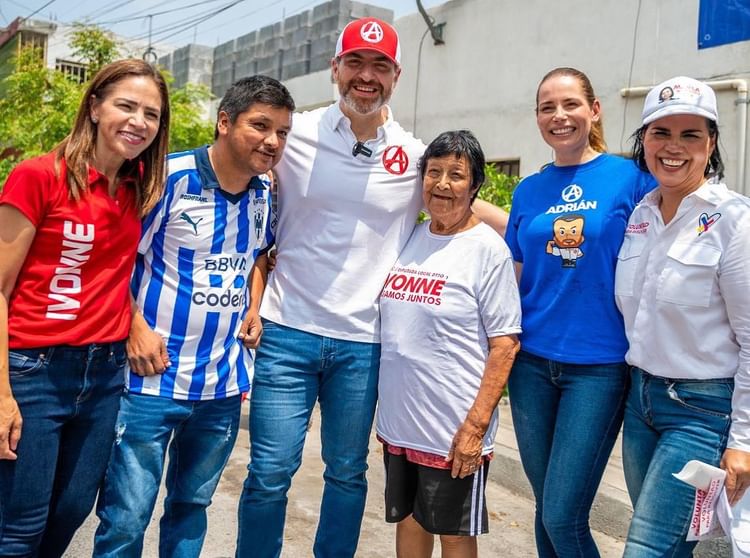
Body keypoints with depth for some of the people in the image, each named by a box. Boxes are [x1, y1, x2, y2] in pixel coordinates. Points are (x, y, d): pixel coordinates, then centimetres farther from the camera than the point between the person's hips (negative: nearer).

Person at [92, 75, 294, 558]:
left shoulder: (265, 192, 5)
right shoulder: (170, 176, -13)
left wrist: (254, 308, 7)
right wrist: (137, 328, -17)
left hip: (223, 384, 6)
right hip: (152, 379, -5)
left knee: (192, 505, 21)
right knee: (127, 518, 2)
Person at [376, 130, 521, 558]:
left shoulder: (488, 249, -10)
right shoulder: (410, 238, 6)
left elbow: (504, 344, -12)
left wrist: (476, 425, -17)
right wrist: (387, 409, 12)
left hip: (453, 431, -5)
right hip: (398, 420, 6)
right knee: (408, 522, 19)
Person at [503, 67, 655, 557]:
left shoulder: (631, 178, -3)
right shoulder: (529, 190, 9)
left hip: (598, 364, -4)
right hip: (532, 361, 4)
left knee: (563, 517, -4)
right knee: (547, 510, 13)